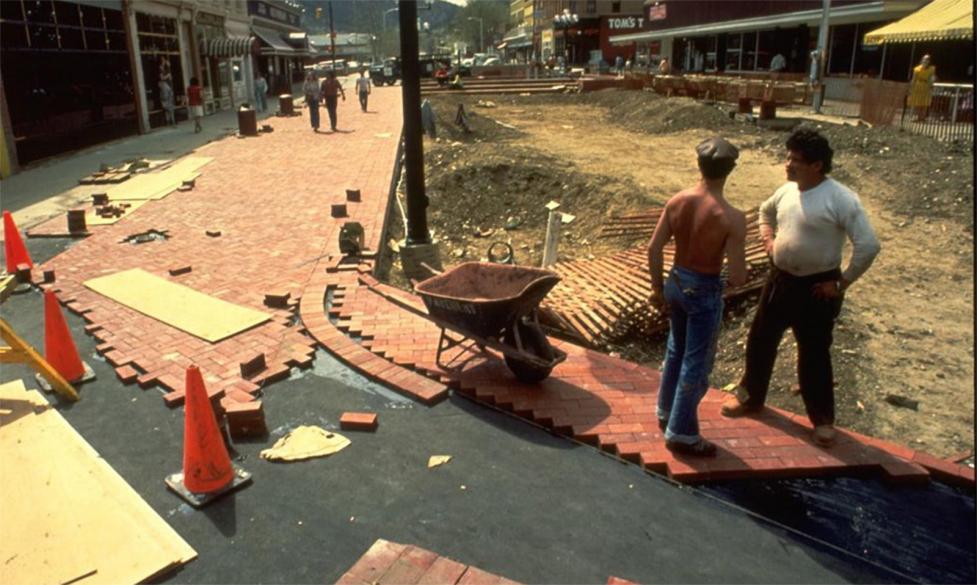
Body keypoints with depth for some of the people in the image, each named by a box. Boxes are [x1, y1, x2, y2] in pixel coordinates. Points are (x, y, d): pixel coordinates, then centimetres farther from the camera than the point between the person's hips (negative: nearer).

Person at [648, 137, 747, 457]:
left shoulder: (677, 201, -7)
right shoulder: (732, 218, -22)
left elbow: (654, 248, -2)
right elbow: (737, 277, -21)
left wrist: (658, 287, 10)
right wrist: (741, 267, 3)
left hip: (676, 282, 6)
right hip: (705, 291, -6)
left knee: (676, 350, 26)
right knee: (696, 364, 9)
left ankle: (666, 412, 43)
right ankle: (681, 434, 21)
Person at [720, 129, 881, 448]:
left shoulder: (841, 199, -19)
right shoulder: (787, 190, 1)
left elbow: (868, 245, -20)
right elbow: (766, 211, 25)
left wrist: (842, 282, -16)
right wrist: (767, 238, 8)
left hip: (816, 288, -6)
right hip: (779, 279, 6)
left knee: (814, 354, 6)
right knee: (760, 340, 15)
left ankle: (823, 419, 26)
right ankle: (750, 397, 36)